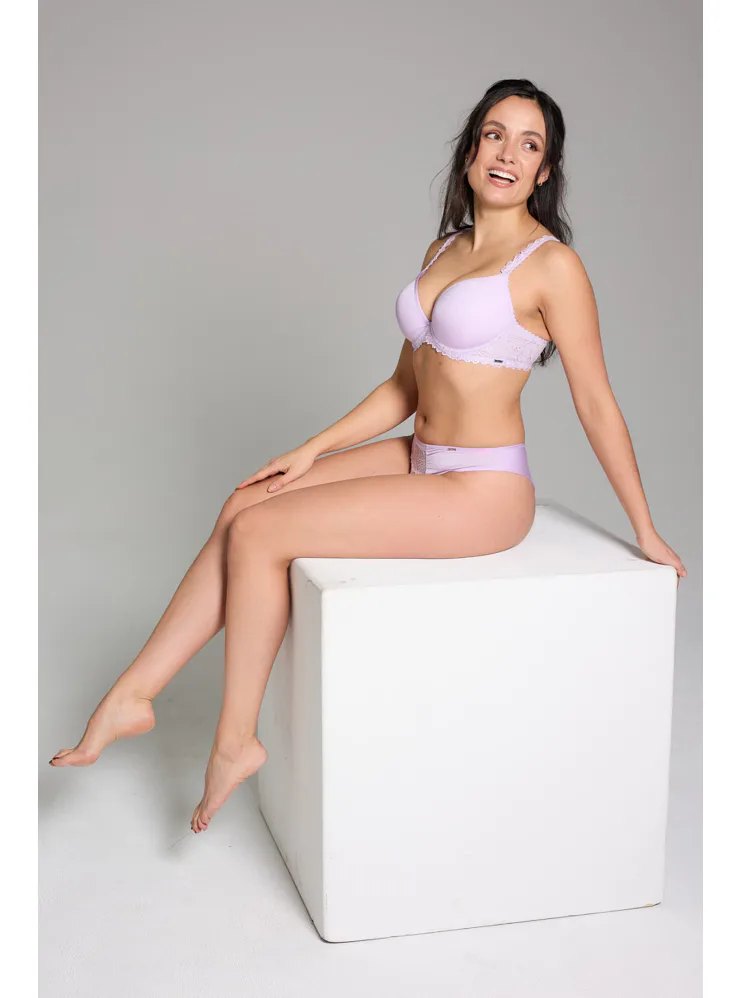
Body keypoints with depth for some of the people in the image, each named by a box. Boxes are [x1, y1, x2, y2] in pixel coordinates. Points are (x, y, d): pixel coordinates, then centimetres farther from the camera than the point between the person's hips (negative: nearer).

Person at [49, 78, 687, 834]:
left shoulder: (551, 265, -12)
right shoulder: (444, 248, 12)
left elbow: (596, 405, -9)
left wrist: (646, 532, -4)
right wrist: (313, 451, 9)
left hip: (482, 492, -8)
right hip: (424, 461, 8)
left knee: (259, 533, -12)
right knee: (243, 505, -3)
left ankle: (235, 741, 4)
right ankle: (133, 695, 3)